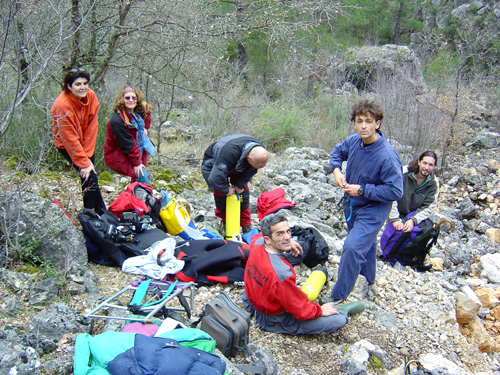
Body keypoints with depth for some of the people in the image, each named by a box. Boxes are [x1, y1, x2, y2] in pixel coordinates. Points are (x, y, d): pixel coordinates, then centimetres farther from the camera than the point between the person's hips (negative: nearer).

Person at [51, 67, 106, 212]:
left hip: (84, 142, 6)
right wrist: (83, 162, -23)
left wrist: (87, 156, -12)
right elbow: (70, 138, -25)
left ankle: (89, 210, 26)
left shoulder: (90, 96, -12)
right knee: (89, 176, -15)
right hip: (67, 145, -6)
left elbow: (92, 126, -9)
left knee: (88, 172, 9)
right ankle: (102, 213, -6)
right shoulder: (62, 105, -28)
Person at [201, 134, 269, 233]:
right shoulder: (229, 152, -48)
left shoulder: (260, 151, -27)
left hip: (235, 167, 5)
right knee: (221, 196, -7)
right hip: (213, 165, -5)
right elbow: (216, 178, -41)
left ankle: (247, 227, 13)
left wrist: (240, 185, -13)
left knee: (244, 193, 0)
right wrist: (226, 190, -26)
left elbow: (251, 171, -9)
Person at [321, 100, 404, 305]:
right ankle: (369, 278, 52)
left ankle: (339, 295, -2)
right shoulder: (353, 141, -12)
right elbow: (337, 152, 11)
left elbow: (395, 191, -28)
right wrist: (336, 169, -10)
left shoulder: (387, 156, -31)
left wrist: (362, 190, -28)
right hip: (352, 203, 7)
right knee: (366, 241, 27)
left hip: (373, 209, -7)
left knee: (352, 246, -18)